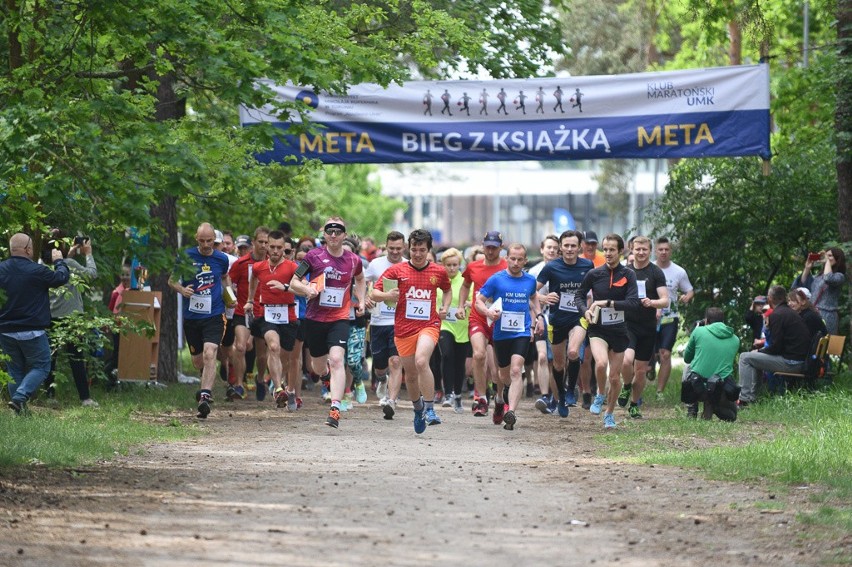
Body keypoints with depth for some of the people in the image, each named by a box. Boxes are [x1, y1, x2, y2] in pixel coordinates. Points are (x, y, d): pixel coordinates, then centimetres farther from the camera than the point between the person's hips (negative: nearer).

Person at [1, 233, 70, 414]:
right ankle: (20, 397, -13)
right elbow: (62, 277, -5)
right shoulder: (36, 271, -17)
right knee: (40, 367, 6)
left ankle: (19, 409, 13)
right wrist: (59, 261, 14)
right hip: (31, 332, -5)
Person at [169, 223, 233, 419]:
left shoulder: (222, 259, 2)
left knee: (209, 354, -21)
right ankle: (207, 386, 44)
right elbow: (172, 280, 6)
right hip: (191, 316, 1)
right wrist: (181, 289, -14)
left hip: (214, 316, -1)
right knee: (197, 361, 12)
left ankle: (205, 397, -28)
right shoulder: (186, 256, -3)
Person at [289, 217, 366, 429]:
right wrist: (307, 290, -21)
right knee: (319, 368, 13)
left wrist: (361, 301, 11)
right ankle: (327, 370, 53)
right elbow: (294, 282, -1)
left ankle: (335, 408, -26)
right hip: (314, 318, 1)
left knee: (336, 359, -21)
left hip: (339, 318, -1)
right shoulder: (314, 256, -5)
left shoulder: (353, 260, 2)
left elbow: (360, 280, 24)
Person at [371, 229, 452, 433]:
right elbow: (374, 294, 3)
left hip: (429, 325, -2)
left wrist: (445, 308, 8)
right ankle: (418, 408, 37)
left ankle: (430, 409, -22)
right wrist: (387, 295, -19)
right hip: (404, 328, 2)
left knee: (421, 361, -28)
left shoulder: (439, 272, 6)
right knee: (410, 373, 10)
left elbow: (447, 290, 27)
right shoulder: (397, 270, 2)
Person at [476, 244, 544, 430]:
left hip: (522, 333, 0)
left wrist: (539, 316, 14)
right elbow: (479, 300, -3)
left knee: (516, 371, -19)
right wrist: (488, 312, -23)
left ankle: (511, 413, -27)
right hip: (501, 333, 0)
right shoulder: (496, 279, -5)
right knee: (504, 376, 13)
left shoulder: (530, 280, 4)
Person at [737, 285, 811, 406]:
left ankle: (744, 398, -8)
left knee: (745, 358, -5)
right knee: (755, 358, 27)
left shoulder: (777, 315, -13)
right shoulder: (792, 313, 17)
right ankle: (752, 396, 25)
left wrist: (759, 351, 0)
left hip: (790, 363, -10)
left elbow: (775, 347, -16)